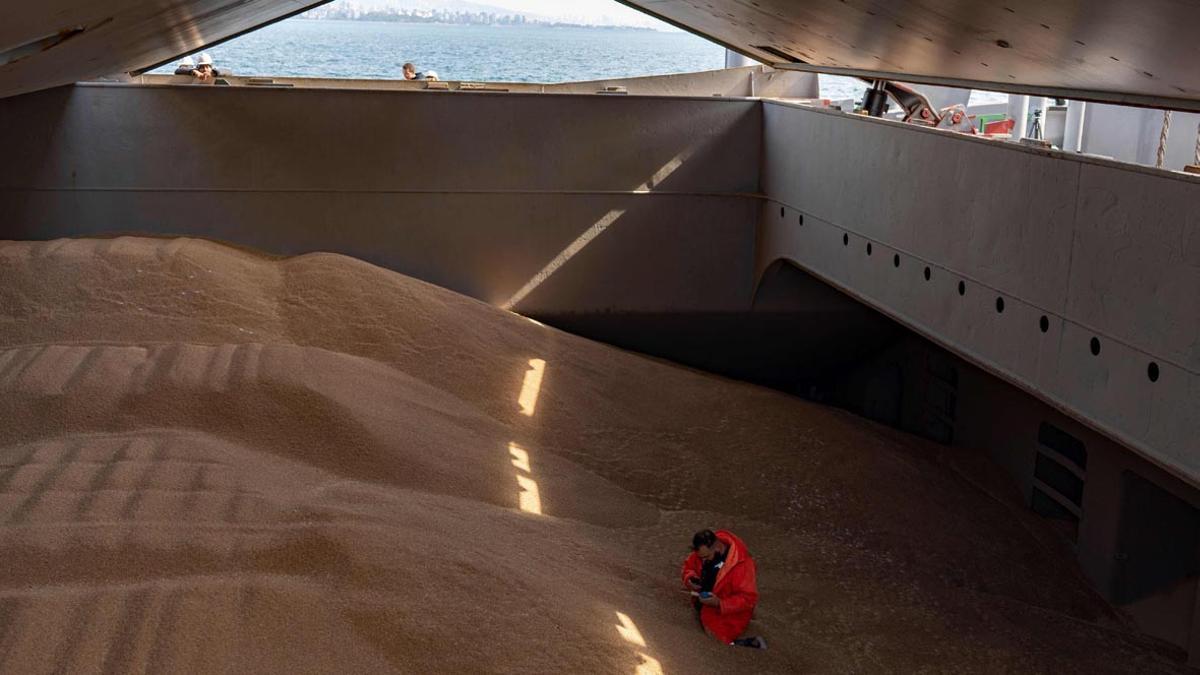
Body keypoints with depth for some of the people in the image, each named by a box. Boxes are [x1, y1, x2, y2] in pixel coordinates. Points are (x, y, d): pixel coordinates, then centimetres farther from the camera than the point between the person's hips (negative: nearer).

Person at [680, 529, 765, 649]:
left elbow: (749, 598, -29)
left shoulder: (741, 564, -33)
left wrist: (719, 603, -38)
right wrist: (690, 579, -19)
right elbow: (689, 565, 4)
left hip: (727, 614, -7)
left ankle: (752, 644, 7)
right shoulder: (705, 550, -14)